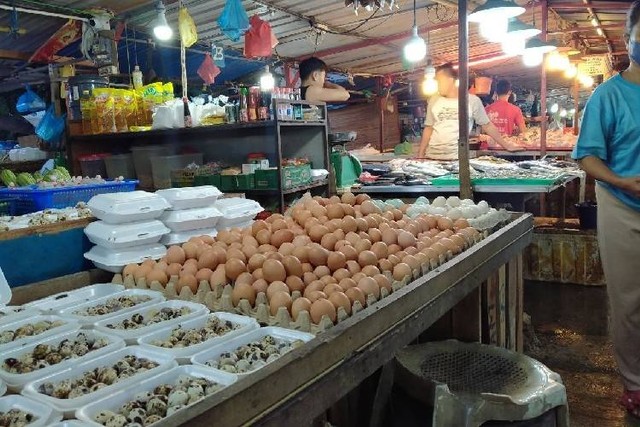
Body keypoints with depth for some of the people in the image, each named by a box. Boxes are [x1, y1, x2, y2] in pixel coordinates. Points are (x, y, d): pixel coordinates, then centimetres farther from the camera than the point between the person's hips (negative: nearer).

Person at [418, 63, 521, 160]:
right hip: (432, 156, 3)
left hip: (457, 158, -2)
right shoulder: (433, 102, 8)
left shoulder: (472, 100, 0)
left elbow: (487, 126, 6)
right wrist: (420, 154, 7)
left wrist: (506, 145, 6)